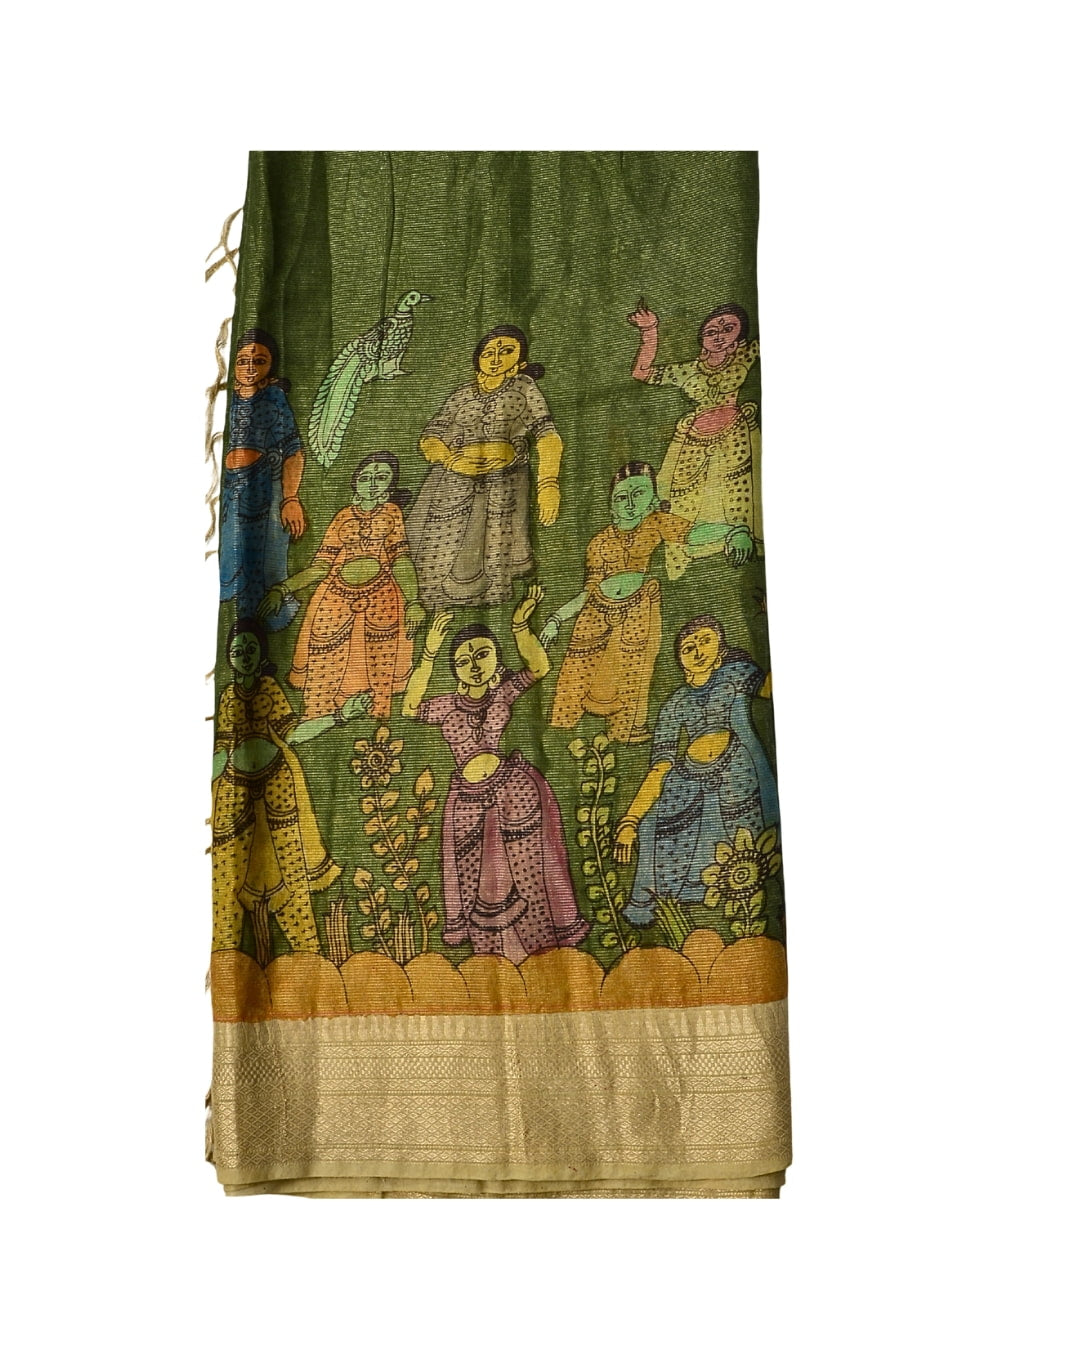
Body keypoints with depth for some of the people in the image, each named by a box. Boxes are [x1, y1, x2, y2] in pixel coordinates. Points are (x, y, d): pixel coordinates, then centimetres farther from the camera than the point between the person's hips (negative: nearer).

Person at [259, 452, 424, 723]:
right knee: (324, 672, -6)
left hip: (380, 599, -1)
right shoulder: (343, 517, 15)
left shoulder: (392, 512, 12)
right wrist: (283, 588, -3)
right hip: (336, 598, 2)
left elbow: (400, 559, 5)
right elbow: (321, 566, 10)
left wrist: (413, 602, -8)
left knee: (378, 672, -9)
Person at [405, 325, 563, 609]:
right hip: (454, 484, 2)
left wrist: (548, 485, -10)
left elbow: (547, 437, 5)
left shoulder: (523, 386, 15)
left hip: (502, 483, -1)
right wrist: (452, 460, -9)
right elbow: (429, 439, 14)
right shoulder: (463, 394, 20)